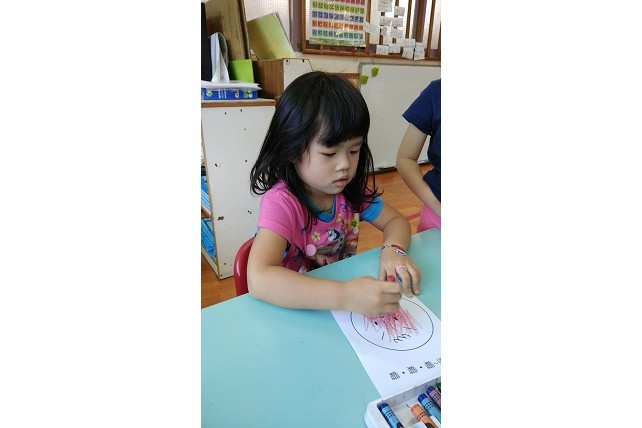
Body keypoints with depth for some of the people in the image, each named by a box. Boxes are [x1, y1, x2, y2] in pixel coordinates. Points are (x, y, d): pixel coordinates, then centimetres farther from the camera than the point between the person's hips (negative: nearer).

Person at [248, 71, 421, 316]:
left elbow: (395, 220, 4)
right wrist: (345, 296, -44)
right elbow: (258, 279, -37)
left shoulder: (351, 189, -7)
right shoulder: (281, 202, -24)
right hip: (295, 309, -5)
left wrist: (393, 250, -18)